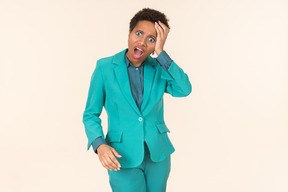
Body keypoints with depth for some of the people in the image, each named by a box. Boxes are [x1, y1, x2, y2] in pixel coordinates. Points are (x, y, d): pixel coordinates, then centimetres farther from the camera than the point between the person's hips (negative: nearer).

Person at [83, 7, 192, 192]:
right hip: (123, 157, -3)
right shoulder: (105, 67, -8)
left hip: (158, 154, 3)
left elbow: (184, 89, -20)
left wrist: (161, 52, -21)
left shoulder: (160, 68, -1)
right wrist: (99, 145, -21)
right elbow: (91, 114, -4)